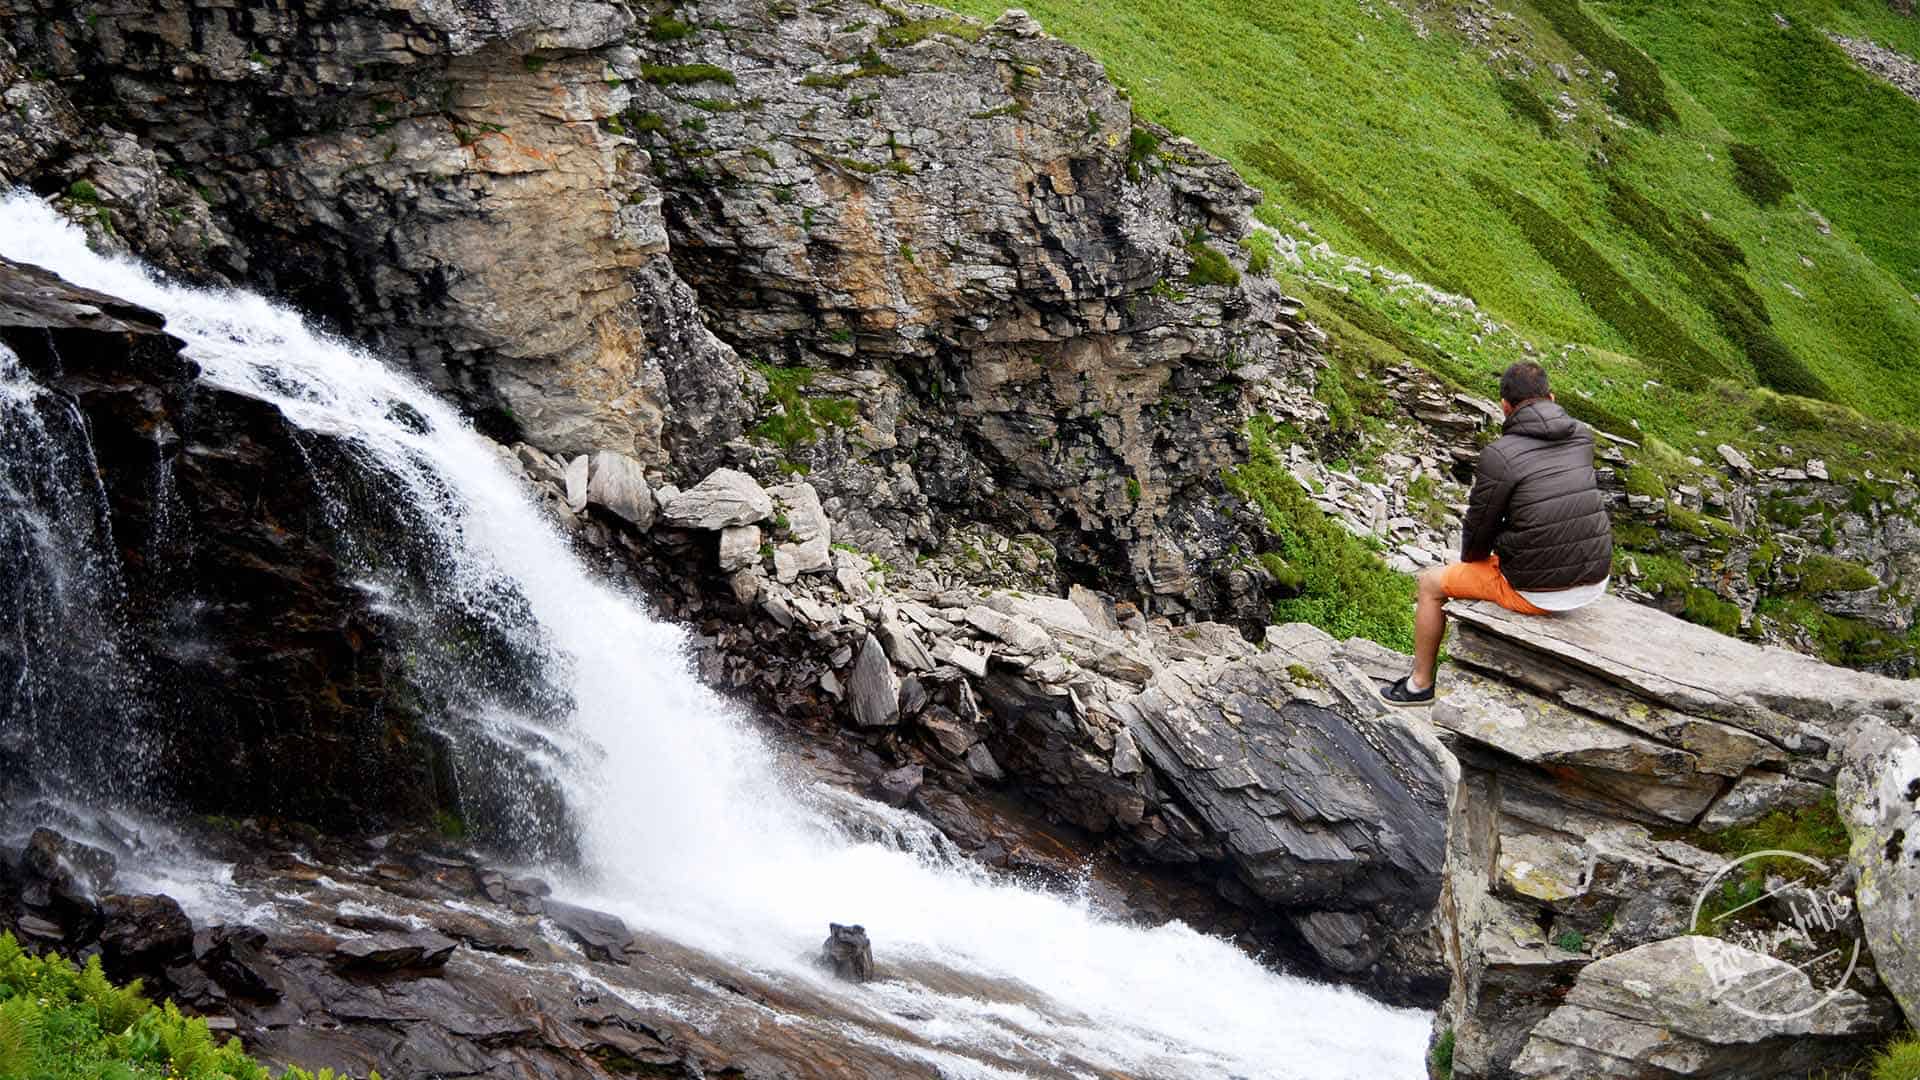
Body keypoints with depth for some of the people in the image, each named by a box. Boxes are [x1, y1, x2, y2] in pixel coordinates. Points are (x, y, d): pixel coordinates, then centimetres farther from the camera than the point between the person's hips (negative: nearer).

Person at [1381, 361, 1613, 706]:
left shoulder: (1499, 455, -15)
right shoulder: (1583, 437, 1)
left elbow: (1478, 527, -5)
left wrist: (1470, 560, 16)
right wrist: (1548, 408, 14)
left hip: (1538, 591, -6)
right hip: (1594, 583, 6)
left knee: (1431, 583, 17)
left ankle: (1420, 684, 30)